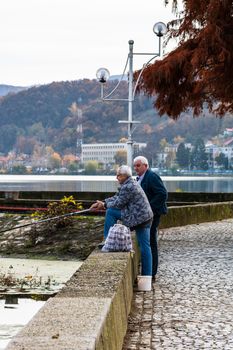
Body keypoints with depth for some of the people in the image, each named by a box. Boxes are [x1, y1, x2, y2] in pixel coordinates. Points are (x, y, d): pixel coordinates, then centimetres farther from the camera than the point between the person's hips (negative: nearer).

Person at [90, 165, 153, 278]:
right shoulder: (130, 183, 17)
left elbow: (118, 204, -11)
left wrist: (105, 204, 5)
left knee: (111, 212, -3)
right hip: (145, 217, 10)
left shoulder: (127, 187, -16)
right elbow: (117, 197, 21)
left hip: (138, 217, -10)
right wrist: (103, 203, 13)